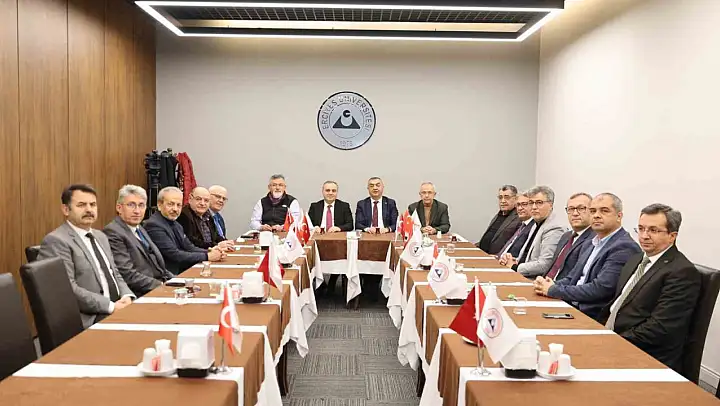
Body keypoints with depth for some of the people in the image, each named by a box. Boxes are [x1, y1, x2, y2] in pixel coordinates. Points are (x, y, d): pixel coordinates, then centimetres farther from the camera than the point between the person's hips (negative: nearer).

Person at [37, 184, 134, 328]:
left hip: (118, 306, 8)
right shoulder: (56, 241, -8)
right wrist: (111, 306, -20)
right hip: (89, 319, -8)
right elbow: (68, 289, -17)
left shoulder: (100, 236, 18)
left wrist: (127, 296, -2)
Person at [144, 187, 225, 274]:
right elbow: (174, 256, -19)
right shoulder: (153, 225, -14)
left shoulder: (176, 224, 13)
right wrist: (207, 256, -17)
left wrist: (209, 251, -8)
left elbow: (189, 248, 11)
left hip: (183, 271, 8)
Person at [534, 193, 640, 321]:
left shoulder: (625, 247, -13)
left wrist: (553, 290, -15)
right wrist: (552, 285, -6)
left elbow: (600, 288, -21)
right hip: (573, 309, 8)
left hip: (595, 318, -8)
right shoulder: (593, 243, 17)